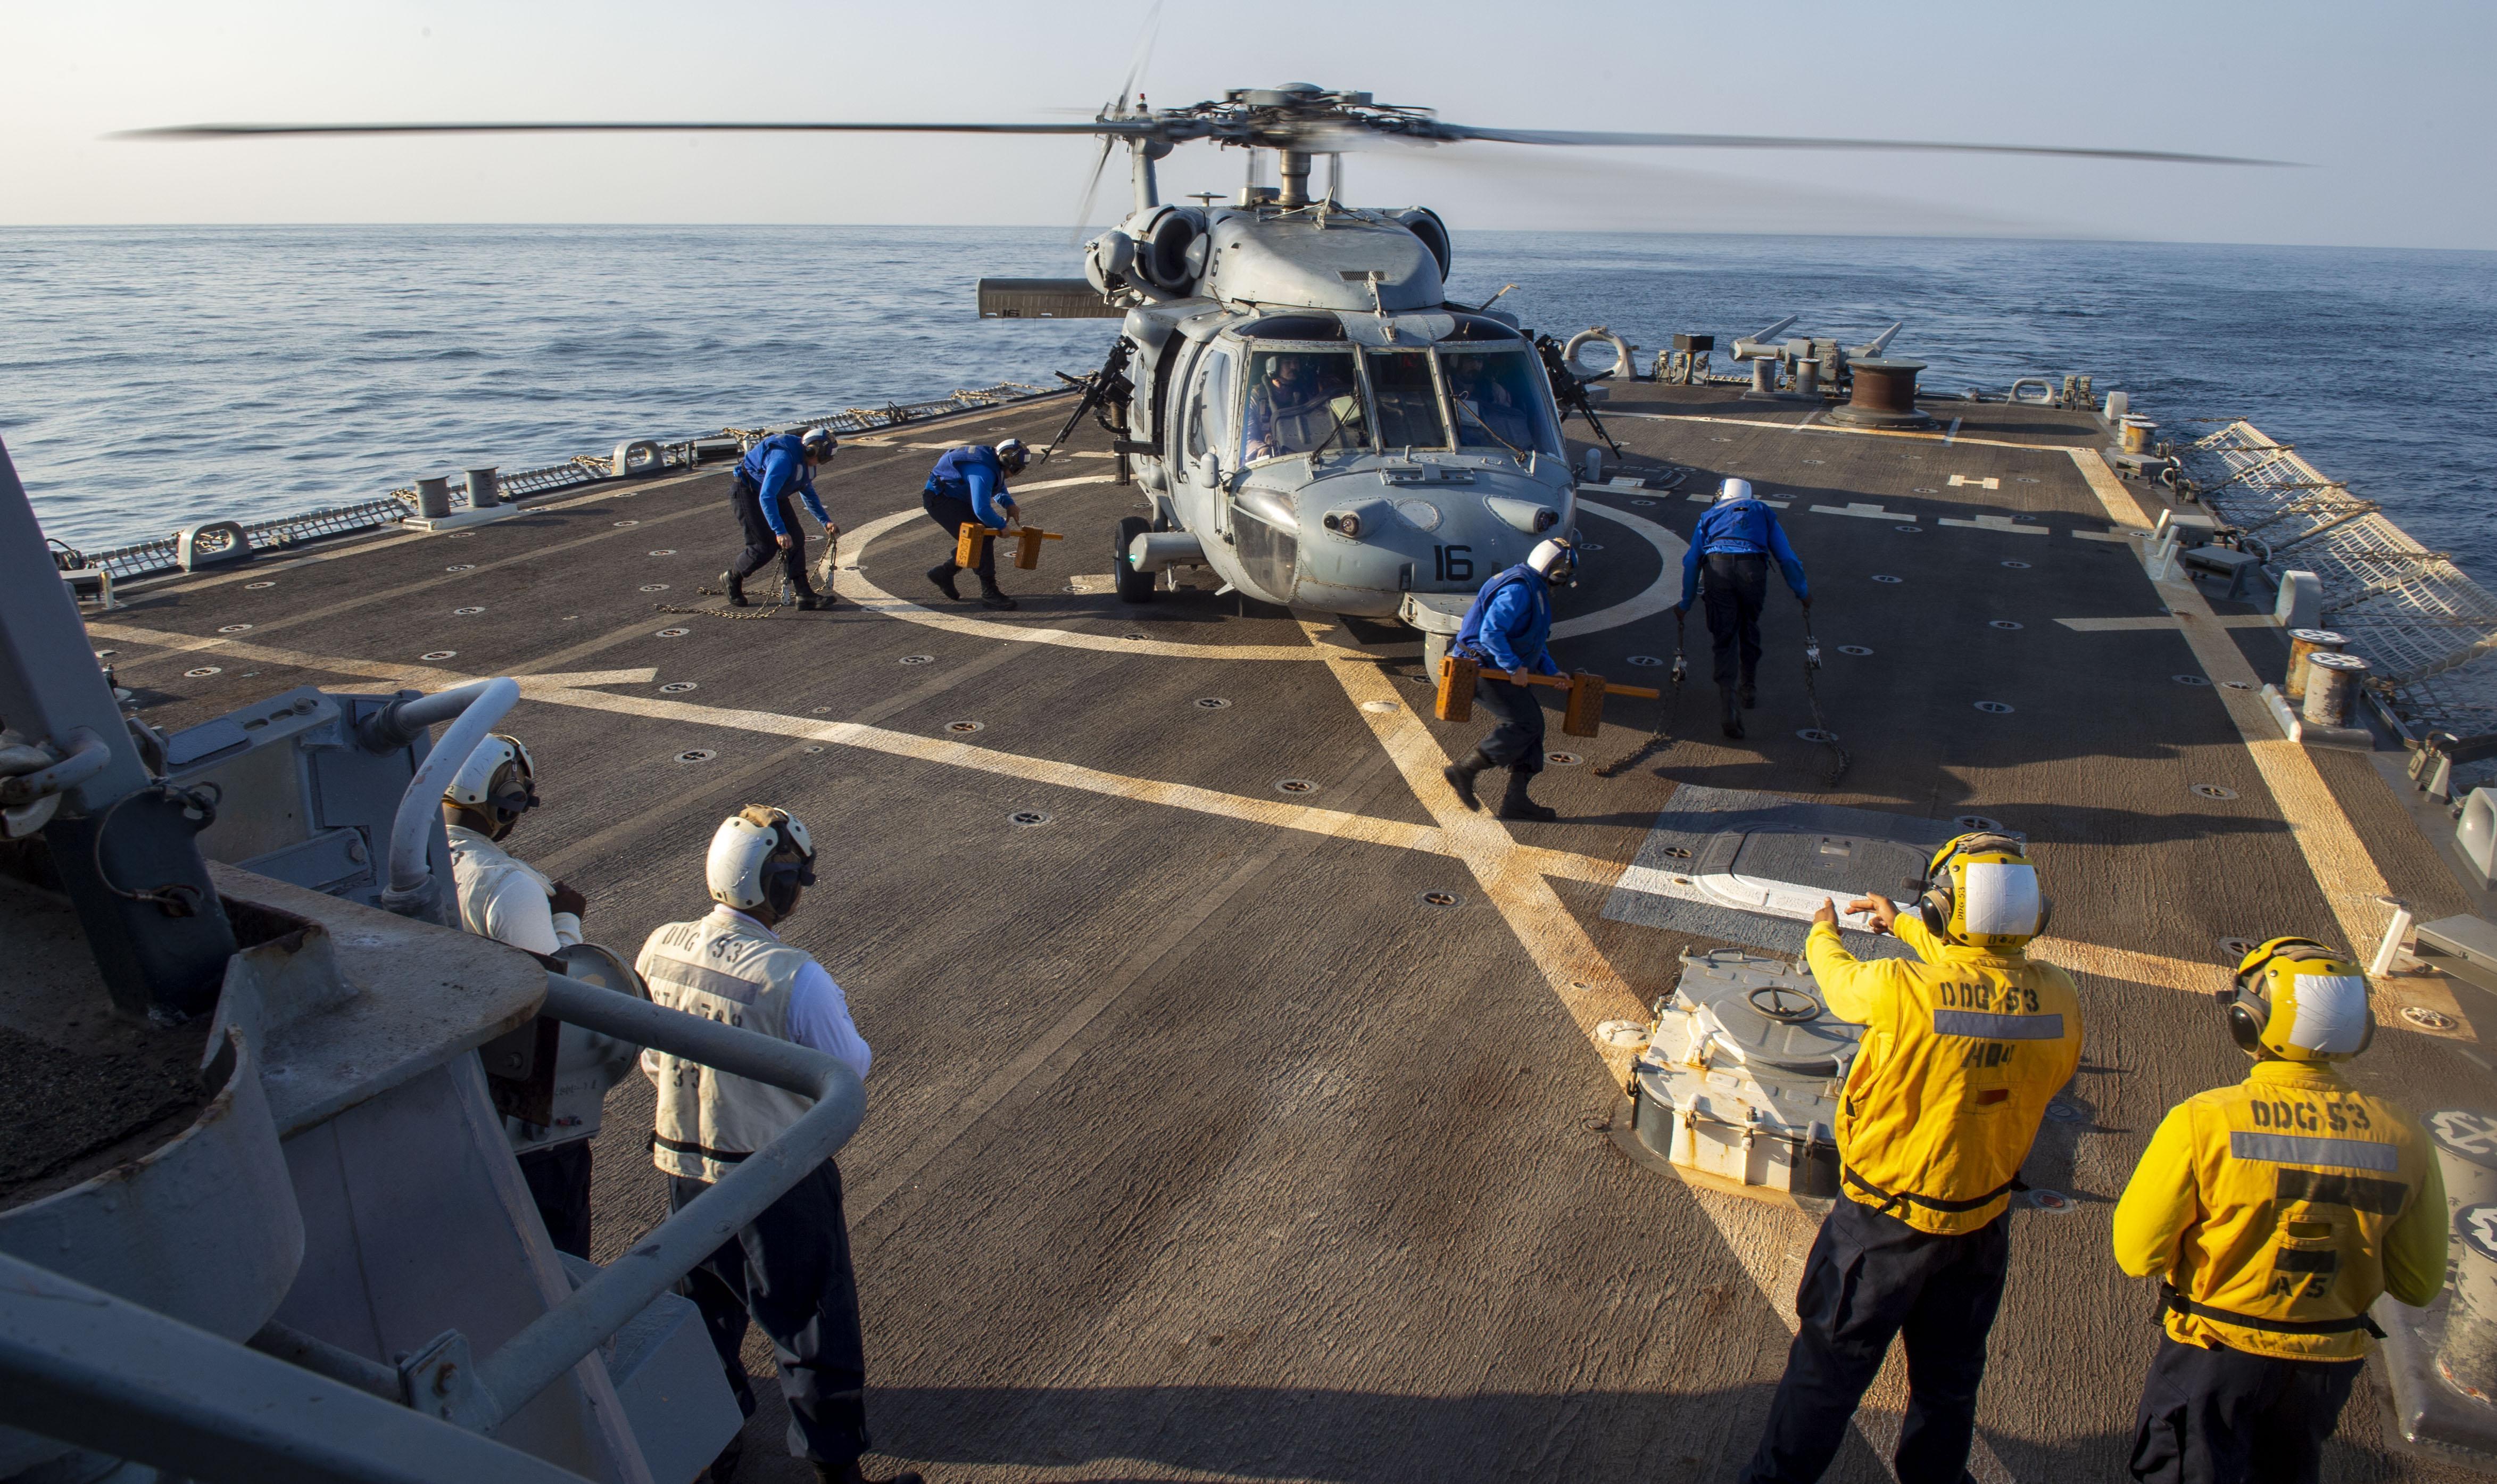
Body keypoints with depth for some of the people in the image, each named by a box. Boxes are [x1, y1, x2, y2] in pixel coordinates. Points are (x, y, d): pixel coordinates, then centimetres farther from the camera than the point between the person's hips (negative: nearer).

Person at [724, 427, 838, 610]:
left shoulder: (806, 459, -3)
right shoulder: (784, 458, -34)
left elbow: (808, 493, 15)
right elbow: (766, 497, -39)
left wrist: (825, 521, 9)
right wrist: (780, 531, -43)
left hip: (773, 493, 9)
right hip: (748, 491, -9)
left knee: (796, 538, -3)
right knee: (765, 547, -10)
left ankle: (804, 594, -5)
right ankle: (731, 579, 16)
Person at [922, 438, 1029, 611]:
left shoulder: (993, 460, 1)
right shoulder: (983, 471, -31)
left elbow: (999, 488, 22)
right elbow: (982, 510, -37)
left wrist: (1009, 504, 3)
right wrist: (1002, 525, -22)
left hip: (956, 498, 11)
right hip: (939, 499, -10)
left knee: (984, 537, 9)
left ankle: (943, 573, 21)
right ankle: (989, 593, -15)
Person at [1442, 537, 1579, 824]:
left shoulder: (1535, 589, 16)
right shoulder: (1518, 590, -20)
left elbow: (1533, 640, 23)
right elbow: (1491, 632, -28)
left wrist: (1551, 670, 12)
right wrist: (1514, 667, -24)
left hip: (1500, 668, 11)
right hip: (1486, 668, -11)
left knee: (1532, 722, 8)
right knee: (1524, 723, -12)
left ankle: (1516, 800, 11)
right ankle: (1463, 770, -4)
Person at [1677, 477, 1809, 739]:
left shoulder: (1709, 516, 31)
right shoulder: (1763, 513, 31)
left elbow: (1691, 561, 22)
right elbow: (1787, 557, 24)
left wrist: (1686, 603, 26)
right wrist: (1802, 592, 32)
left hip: (1718, 566, 0)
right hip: (1753, 567, 0)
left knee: (1723, 638, 2)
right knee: (1750, 632, 20)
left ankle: (1728, 705, -10)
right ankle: (1750, 691, 32)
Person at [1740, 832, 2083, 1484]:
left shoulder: (1904, 990, -28)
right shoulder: (2058, 998, -15)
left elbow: (1841, 980, -5)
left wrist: (1822, 933, 18)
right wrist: (1904, 926, 20)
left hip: (1885, 1223, -4)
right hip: (1981, 1225, 4)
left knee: (1828, 1368, 15)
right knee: (1948, 1382, 25)